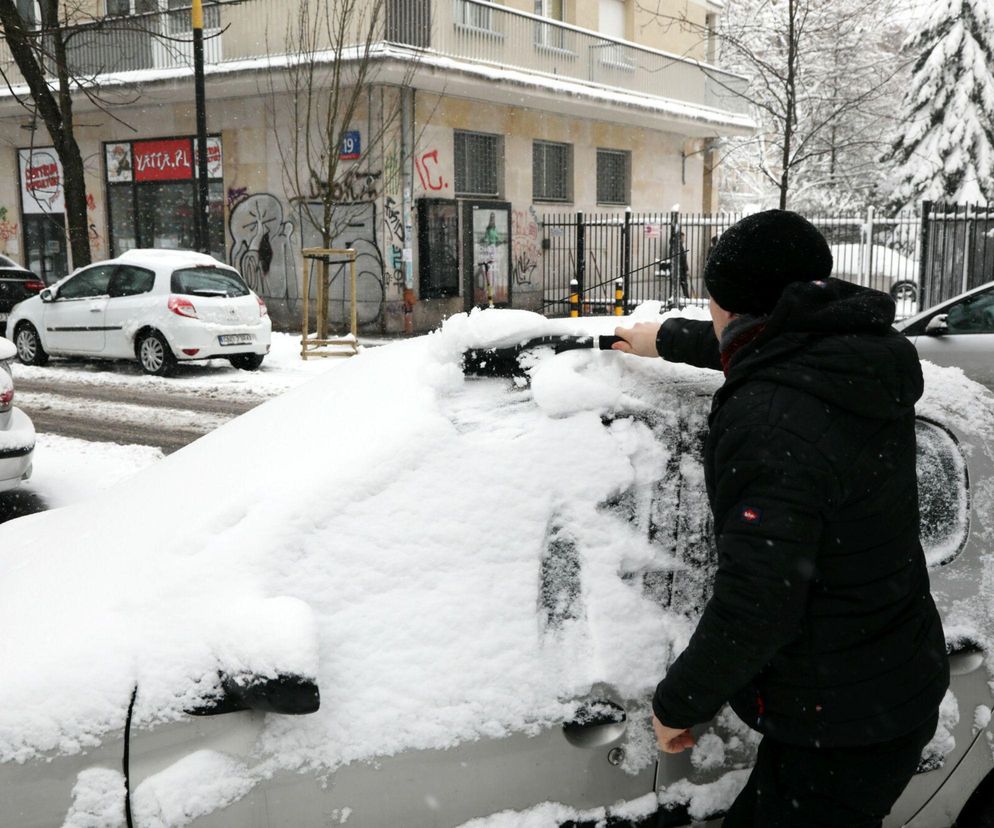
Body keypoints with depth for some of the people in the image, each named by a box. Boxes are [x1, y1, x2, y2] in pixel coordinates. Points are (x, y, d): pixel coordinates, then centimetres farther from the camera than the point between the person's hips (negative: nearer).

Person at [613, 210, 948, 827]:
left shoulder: (771, 422, -29)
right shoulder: (863, 360, 1)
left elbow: (754, 605, -30)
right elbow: (759, 351, 23)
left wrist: (679, 703, -14)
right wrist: (667, 340, 38)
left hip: (841, 728, -9)